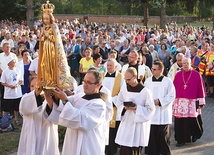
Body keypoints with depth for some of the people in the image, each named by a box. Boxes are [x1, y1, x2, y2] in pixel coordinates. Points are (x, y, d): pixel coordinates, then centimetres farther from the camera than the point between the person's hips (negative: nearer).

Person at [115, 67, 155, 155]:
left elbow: (151, 109, -9)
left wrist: (136, 108, -19)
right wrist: (124, 108, -7)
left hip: (139, 125, -4)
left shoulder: (145, 91, -12)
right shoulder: (124, 90, 3)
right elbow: (119, 103, 14)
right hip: (126, 124, 4)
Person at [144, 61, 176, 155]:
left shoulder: (167, 81, -3)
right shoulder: (148, 81, 7)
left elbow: (171, 96, -5)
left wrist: (159, 101, -14)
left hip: (163, 115, -3)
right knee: (151, 137, 4)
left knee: (163, 137, 2)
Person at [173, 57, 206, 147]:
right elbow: (174, 89, 9)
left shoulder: (197, 75, 0)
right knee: (180, 122, 0)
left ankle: (194, 135, 27)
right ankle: (181, 140, 11)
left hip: (192, 103, -2)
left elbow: (201, 89, 0)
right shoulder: (178, 75, 6)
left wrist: (200, 102, -2)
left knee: (192, 121, -1)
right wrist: (173, 101, 7)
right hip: (179, 103, 2)